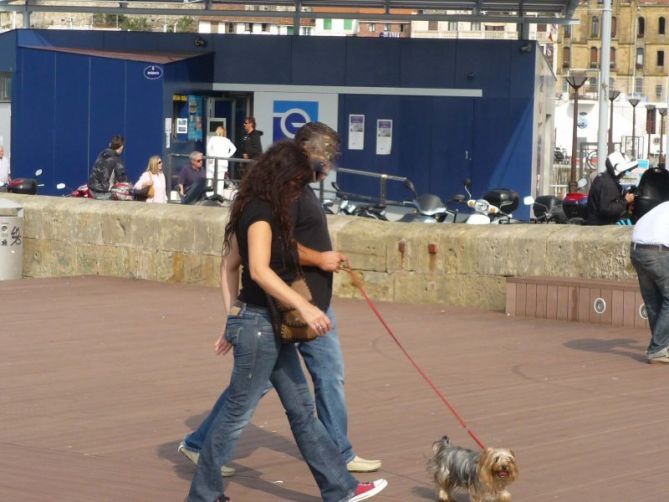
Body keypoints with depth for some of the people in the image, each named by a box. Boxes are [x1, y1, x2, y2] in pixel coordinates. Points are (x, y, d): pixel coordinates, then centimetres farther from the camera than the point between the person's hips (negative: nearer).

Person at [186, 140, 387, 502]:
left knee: (301, 407, 13)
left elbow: (231, 266, 16)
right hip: (259, 324, -10)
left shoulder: (255, 210, 12)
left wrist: (232, 321, 18)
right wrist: (303, 306, -35)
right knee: (238, 412, 0)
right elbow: (259, 271, -29)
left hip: (271, 326, 10)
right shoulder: (261, 213, -17)